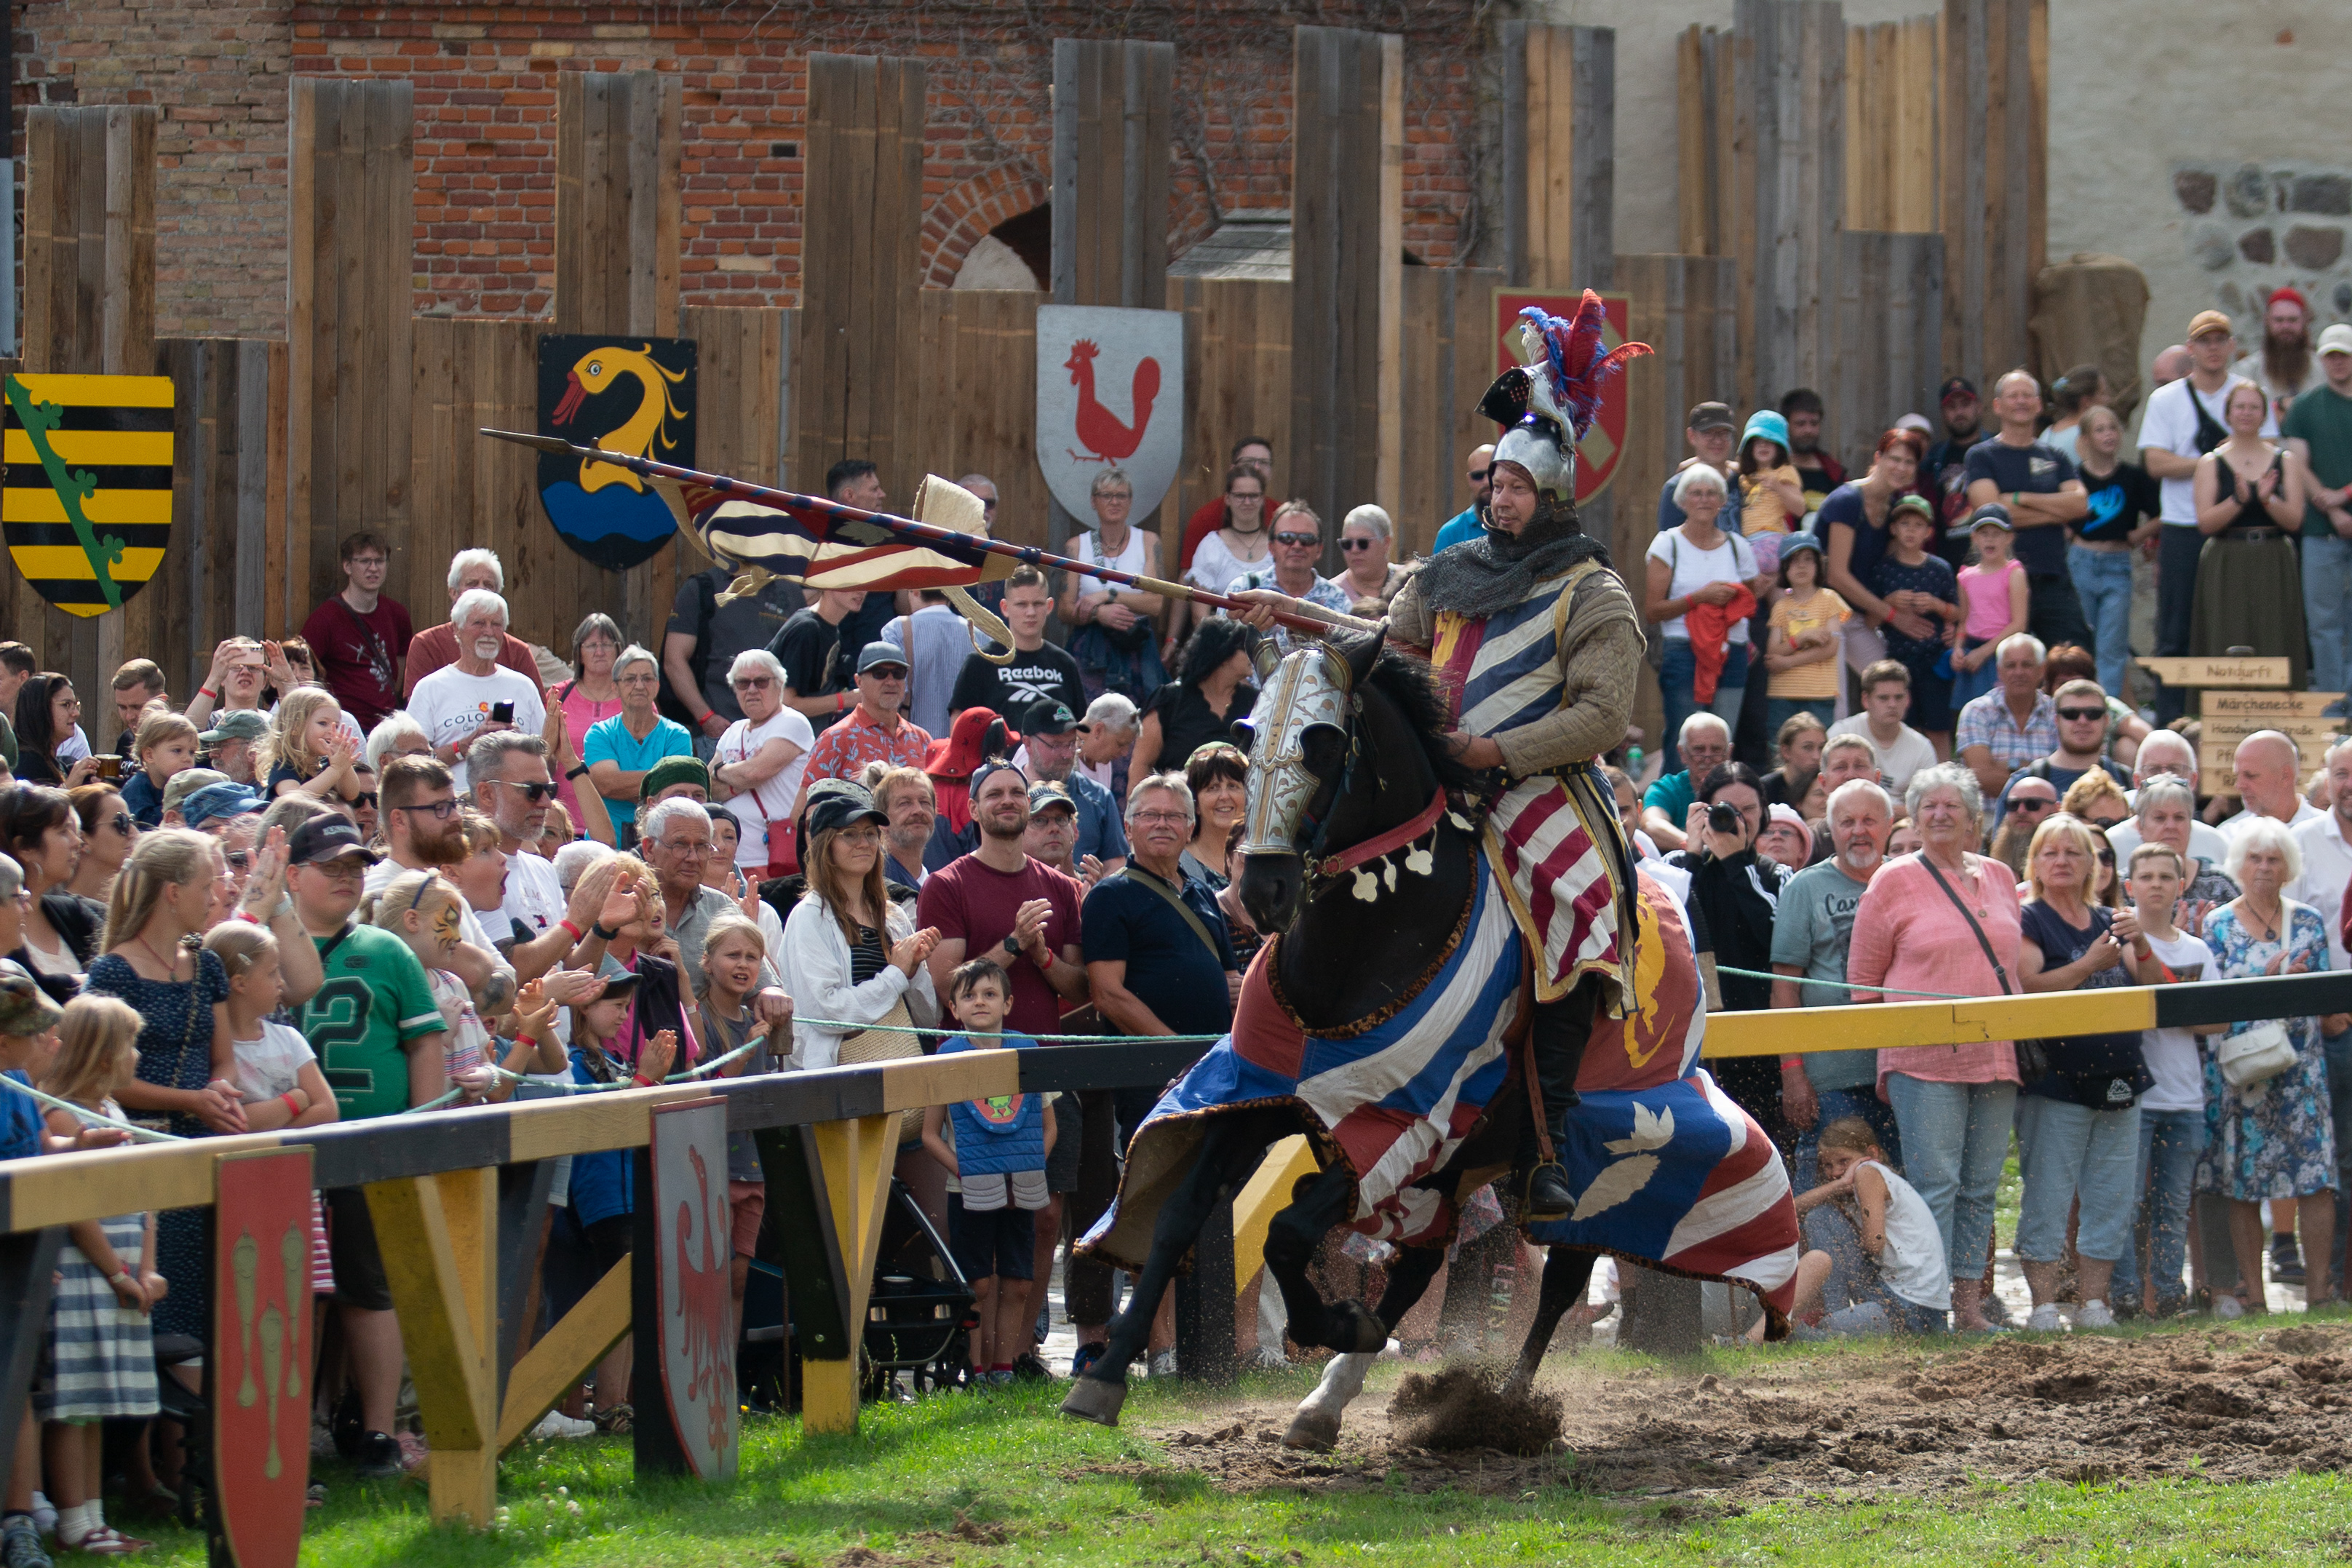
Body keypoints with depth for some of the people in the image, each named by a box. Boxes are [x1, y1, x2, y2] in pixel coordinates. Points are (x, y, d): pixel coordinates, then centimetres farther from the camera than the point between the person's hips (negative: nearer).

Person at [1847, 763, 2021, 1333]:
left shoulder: (2000, 879, 13)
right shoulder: (1895, 881, 1)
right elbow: (1863, 975, 3)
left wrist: (2021, 1035, 14)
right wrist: (1886, 1043, -1)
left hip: (1994, 1056, 5)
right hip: (1924, 1060, -5)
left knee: (1981, 1188, 6)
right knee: (1935, 1184, -8)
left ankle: (1969, 1305, 11)